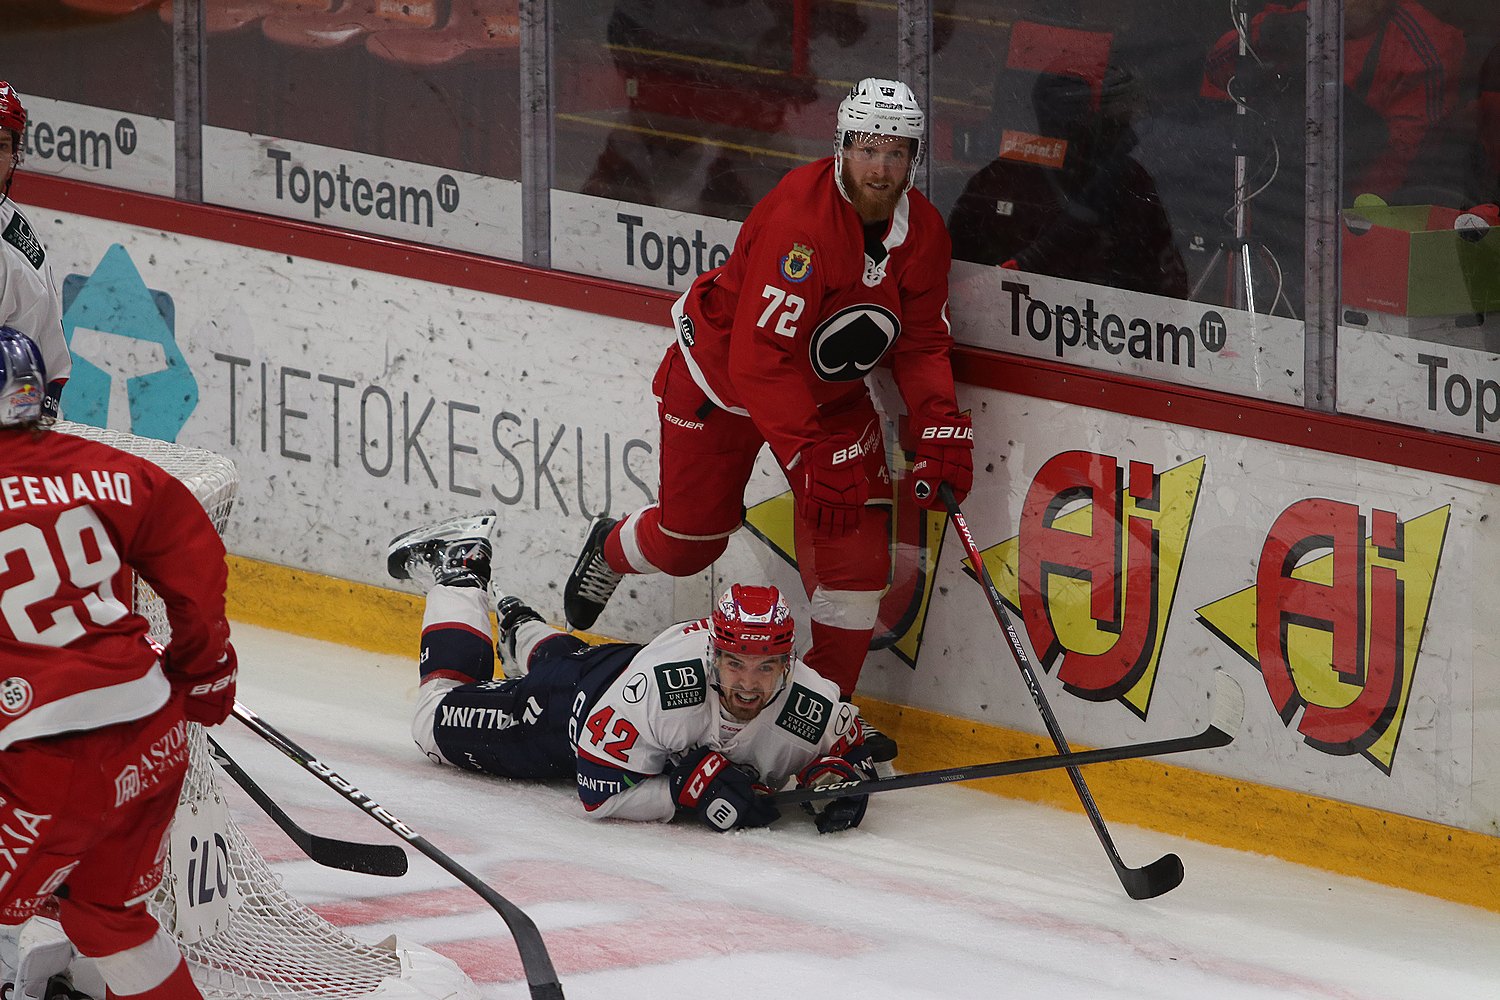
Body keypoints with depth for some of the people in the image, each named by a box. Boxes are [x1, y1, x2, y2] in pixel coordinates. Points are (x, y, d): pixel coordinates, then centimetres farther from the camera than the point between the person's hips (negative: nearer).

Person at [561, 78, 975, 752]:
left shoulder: (922, 232, -11)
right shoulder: (799, 217, -34)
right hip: (720, 370, -5)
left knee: (855, 534, -9)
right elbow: (761, 357, -36)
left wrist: (942, 433, -19)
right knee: (689, 539, 8)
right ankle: (612, 549, 45)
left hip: (828, 391, 5)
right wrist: (810, 459, -38)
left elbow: (921, 344, -2)